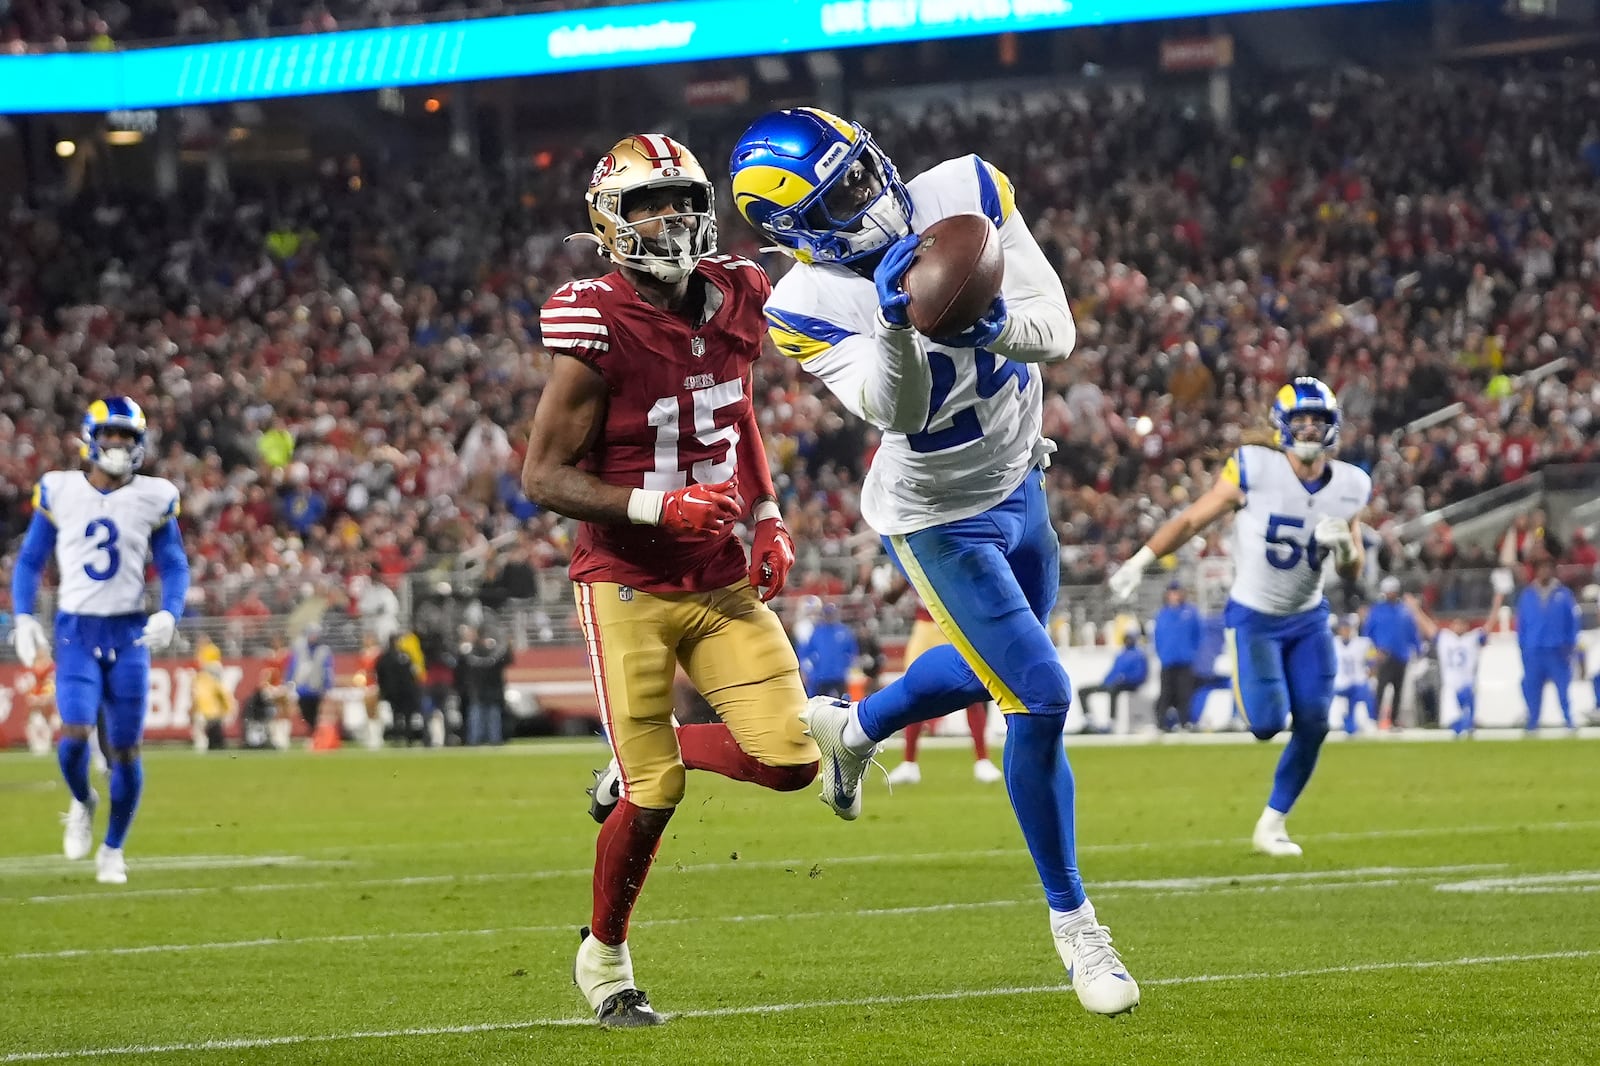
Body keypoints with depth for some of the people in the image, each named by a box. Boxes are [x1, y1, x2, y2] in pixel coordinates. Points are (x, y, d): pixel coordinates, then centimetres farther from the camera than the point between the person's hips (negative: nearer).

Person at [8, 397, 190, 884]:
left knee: (125, 750, 1)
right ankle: (82, 803, 14)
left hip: (129, 633, 1)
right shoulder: (59, 492, 1)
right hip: (76, 630, -1)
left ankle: (112, 849, 19)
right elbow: (30, 561, 9)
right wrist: (23, 616, -3)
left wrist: (169, 614, -12)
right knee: (74, 733, -18)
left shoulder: (153, 499, 2)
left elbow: (174, 567, 7)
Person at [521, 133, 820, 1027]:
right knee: (655, 797, -5)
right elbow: (544, 478, -14)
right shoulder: (598, 331, -17)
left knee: (789, 760, -7)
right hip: (629, 589, -5)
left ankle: (649, 755, 22)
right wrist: (659, 508, -24)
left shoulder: (733, 303, 1)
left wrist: (768, 516, 10)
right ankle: (605, 955, 20)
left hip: (723, 584, 5)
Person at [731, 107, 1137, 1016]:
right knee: (1042, 702, -9)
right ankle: (1073, 920, 9)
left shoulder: (967, 194, -16)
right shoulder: (809, 305, -24)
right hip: (939, 520, -6)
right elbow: (900, 410, -34)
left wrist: (993, 324, -39)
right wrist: (895, 321, -50)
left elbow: (1058, 333, -18)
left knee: (997, 668, 25)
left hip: (1018, 480, 6)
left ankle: (851, 728, 54)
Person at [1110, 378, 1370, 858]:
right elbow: (1193, 519, -8)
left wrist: (1344, 546, -17)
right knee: (1267, 723, -17)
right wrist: (1140, 561, -12)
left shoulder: (1348, 486, -4)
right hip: (1253, 617, -4)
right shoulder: (1255, 470, -17)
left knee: (1312, 725, -5)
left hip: (1308, 618, 4)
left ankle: (1272, 824, 13)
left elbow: (1352, 568, 6)